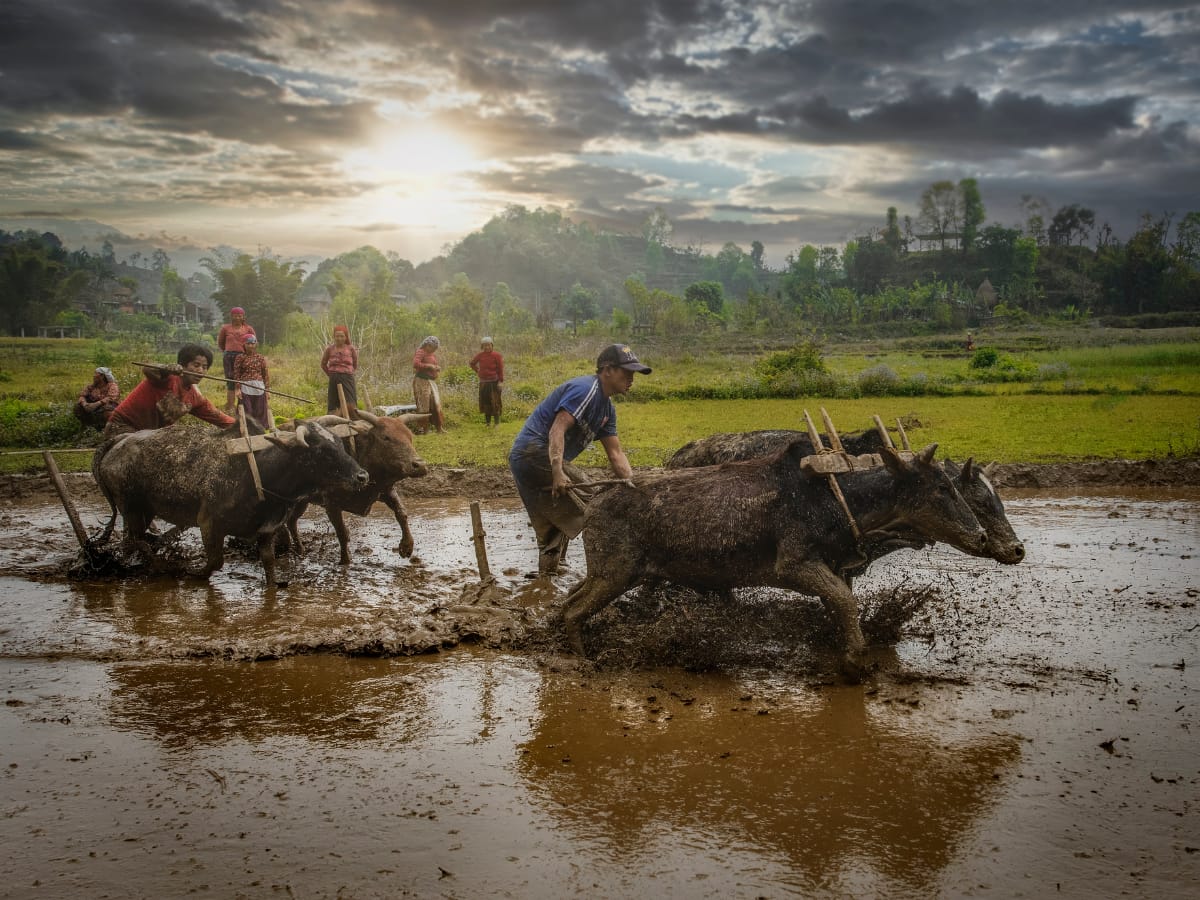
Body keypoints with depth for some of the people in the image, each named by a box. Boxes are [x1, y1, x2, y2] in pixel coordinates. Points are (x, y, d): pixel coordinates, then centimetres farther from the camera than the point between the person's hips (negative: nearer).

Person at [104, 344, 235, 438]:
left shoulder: (195, 398, 0)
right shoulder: (169, 378, -21)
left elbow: (218, 417, 6)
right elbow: (147, 370, -43)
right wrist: (168, 369, -64)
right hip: (122, 427, -8)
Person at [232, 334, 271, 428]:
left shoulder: (261, 358, 6)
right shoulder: (240, 358, 0)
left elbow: (265, 374, 7)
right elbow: (236, 375, -2)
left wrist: (266, 389, 4)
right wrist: (238, 389, -8)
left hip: (259, 388, 2)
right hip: (245, 388, -2)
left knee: (260, 412, 6)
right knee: (247, 412, -1)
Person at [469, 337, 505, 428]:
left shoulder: (496, 356, -7)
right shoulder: (480, 355, 4)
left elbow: (500, 369, -9)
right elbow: (472, 363, 21)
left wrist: (501, 381, -14)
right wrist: (477, 371, 9)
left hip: (494, 382, -4)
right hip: (483, 382, 4)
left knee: (495, 402, -6)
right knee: (485, 402, 9)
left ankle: (497, 422, 0)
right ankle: (487, 422, 19)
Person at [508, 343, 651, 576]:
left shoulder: (607, 408, 17)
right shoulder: (586, 389, -13)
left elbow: (615, 454, 14)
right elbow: (557, 430, -24)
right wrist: (558, 472, -34)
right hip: (536, 452, -11)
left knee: (550, 530, 17)